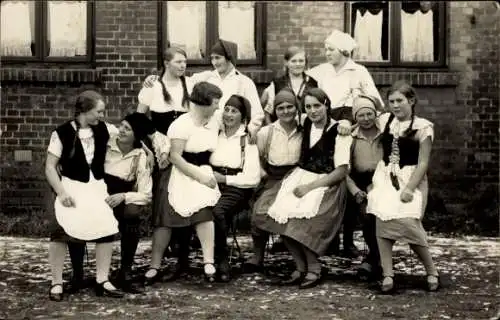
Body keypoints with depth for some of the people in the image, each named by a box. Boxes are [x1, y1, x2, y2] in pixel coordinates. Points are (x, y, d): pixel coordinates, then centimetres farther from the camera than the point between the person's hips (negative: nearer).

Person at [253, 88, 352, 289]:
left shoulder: (339, 132, -5)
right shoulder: (306, 125, 11)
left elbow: (342, 171, -10)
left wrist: (310, 187, -17)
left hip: (326, 183, -5)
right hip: (301, 177, 6)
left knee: (302, 216, -31)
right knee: (279, 211, -22)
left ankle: (313, 269, -12)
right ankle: (301, 266, -11)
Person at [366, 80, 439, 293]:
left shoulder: (423, 127, -5)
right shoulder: (384, 120, 9)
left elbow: (423, 163, -8)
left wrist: (409, 188, -18)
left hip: (410, 179, -4)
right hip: (385, 177, 4)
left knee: (408, 222, -18)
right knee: (382, 220, -13)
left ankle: (432, 272, 1)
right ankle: (387, 275, -9)